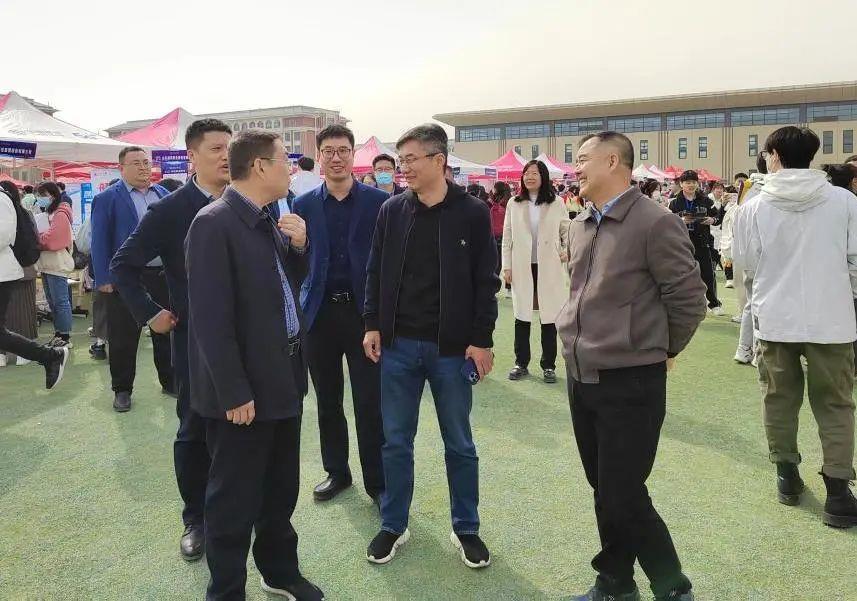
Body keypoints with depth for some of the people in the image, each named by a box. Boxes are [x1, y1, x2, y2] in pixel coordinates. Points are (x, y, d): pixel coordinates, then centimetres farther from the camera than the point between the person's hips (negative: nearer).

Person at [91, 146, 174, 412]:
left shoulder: (163, 194, 11)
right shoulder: (107, 198, -2)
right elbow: (100, 241, -5)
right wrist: (104, 279, -11)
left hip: (164, 275, 4)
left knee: (166, 331, 13)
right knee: (123, 338, 4)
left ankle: (169, 381, 26)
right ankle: (122, 389, 17)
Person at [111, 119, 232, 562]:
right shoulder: (169, 210, -7)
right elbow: (124, 265, -2)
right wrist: (150, 313, -6)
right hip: (195, 339, -2)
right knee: (194, 431, 9)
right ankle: (195, 519, 26)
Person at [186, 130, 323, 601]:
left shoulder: (270, 222, 9)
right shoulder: (214, 223, -17)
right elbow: (210, 318, -21)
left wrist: (298, 246, 0)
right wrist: (234, 392, -21)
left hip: (282, 378, 9)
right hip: (244, 390, -8)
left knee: (281, 490, 22)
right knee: (234, 500, 8)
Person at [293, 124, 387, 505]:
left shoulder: (380, 202, -1)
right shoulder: (304, 205, 6)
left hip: (365, 312, -3)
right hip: (320, 313, 3)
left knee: (370, 404, 2)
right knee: (327, 401, 14)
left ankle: (377, 481, 16)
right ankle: (336, 471, 32)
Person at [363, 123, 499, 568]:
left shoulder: (472, 212, -4)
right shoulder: (391, 210, 4)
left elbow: (486, 281, -4)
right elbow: (375, 272, 9)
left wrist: (482, 339, -8)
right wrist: (373, 324, 1)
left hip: (452, 347, -2)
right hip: (398, 344, 3)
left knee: (459, 445, 11)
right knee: (396, 441, 11)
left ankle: (466, 529, 28)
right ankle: (394, 526, 28)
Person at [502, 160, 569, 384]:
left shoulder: (556, 203, 1)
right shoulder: (514, 204, 5)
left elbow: (567, 230, 10)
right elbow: (507, 237, 6)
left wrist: (568, 250, -9)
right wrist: (506, 267, 1)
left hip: (548, 267, -1)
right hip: (522, 268, 1)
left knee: (549, 315, 3)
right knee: (522, 316, 7)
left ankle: (548, 365, 15)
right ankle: (521, 363, 19)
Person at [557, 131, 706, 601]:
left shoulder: (655, 223, -14)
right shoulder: (580, 225, 9)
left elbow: (689, 298, -9)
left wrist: (661, 351, 3)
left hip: (631, 384, -7)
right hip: (581, 379, 7)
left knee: (623, 498, -2)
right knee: (604, 491, 17)